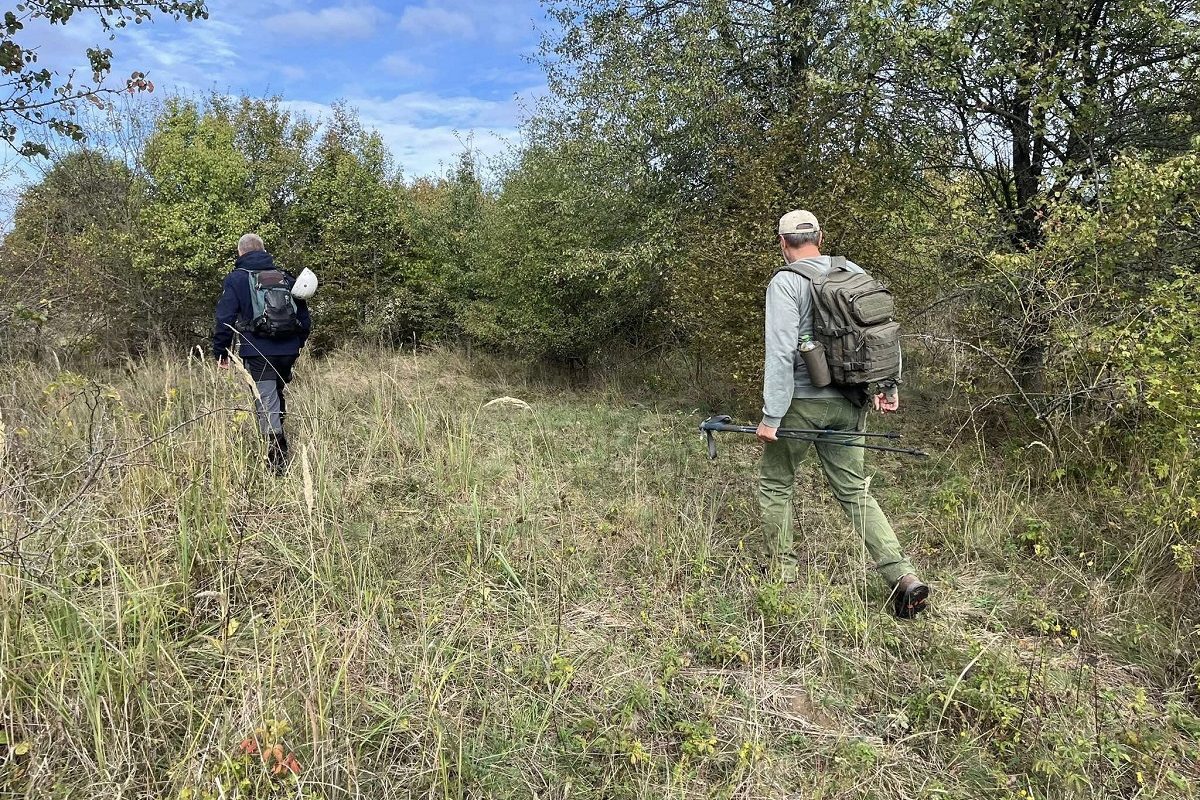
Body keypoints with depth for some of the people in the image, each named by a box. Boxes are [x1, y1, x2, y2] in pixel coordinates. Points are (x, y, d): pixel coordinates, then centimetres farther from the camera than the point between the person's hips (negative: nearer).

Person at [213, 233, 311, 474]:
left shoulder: (236, 279, 1)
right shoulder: (285, 277, 13)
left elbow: (225, 319, -4)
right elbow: (304, 318, 14)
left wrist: (220, 353, 4)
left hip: (258, 353, -4)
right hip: (288, 352, 4)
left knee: (266, 403, -5)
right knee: (277, 395, 23)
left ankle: (277, 460, -14)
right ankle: (280, 445, 28)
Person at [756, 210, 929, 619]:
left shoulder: (786, 282, -11)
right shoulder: (855, 273, 8)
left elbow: (780, 352, -18)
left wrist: (770, 416, -16)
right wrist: (888, 385, 14)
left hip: (802, 401, -6)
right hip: (849, 404, 6)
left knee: (775, 484, 12)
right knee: (854, 490, 12)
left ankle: (782, 575, 19)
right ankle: (903, 577, 3)